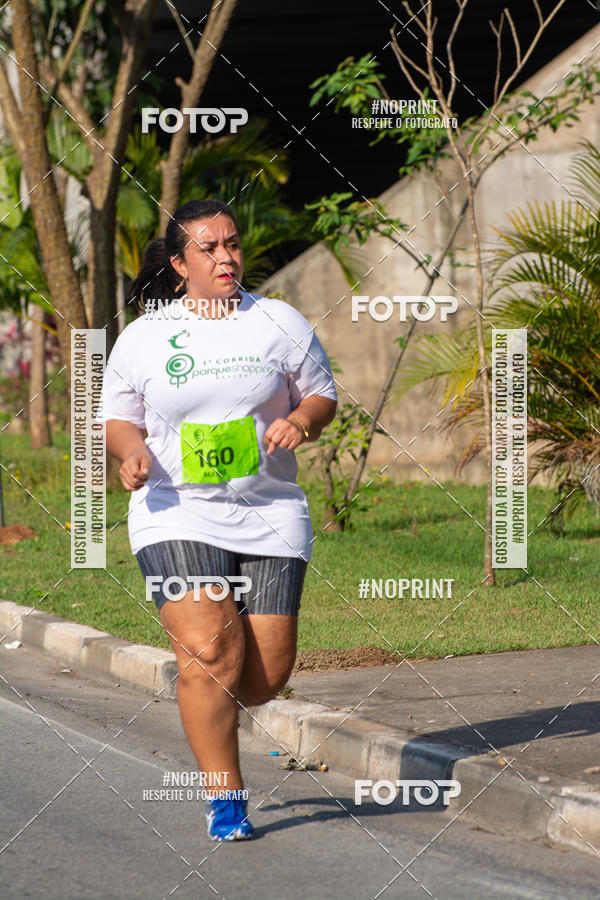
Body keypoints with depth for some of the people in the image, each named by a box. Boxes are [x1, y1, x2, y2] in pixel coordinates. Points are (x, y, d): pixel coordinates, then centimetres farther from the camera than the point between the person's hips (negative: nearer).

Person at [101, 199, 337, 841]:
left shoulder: (279, 322, 6)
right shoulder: (143, 338, 4)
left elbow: (323, 395, 13)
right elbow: (117, 417, 13)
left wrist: (300, 421, -10)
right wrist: (132, 452, -9)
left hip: (269, 514, 2)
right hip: (178, 516, -2)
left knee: (266, 676, -2)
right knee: (211, 654, -18)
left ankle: (204, 706, 35)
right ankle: (224, 800, -6)